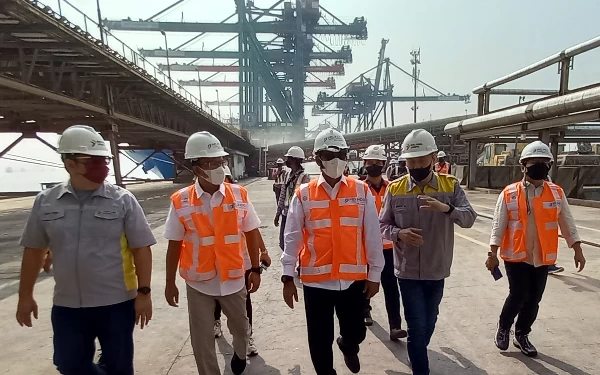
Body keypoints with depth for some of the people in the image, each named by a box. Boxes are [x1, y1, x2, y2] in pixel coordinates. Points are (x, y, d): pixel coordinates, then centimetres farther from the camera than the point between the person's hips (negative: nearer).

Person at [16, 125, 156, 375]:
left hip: (116, 303, -2)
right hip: (66, 305, 3)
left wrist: (143, 292, -9)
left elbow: (141, 249, -7)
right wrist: (25, 296, 11)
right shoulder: (45, 202, 0)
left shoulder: (123, 200, -8)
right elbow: (34, 250, 9)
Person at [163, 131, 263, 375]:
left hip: (234, 279, 2)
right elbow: (174, 244, -2)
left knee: (239, 325, 23)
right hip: (198, 283, -1)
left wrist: (255, 269, 2)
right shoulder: (180, 202, -10)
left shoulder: (239, 194, -8)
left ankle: (240, 353, 55)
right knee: (202, 339, 11)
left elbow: (251, 233, 1)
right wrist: (170, 283, 3)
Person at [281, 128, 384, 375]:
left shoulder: (361, 191, -2)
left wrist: (375, 273, 2)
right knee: (320, 339, 10)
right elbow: (292, 237, -2)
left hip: (353, 278, 1)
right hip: (316, 279, -1)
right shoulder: (303, 194, -3)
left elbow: (373, 235, 1)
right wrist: (288, 277, -4)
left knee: (355, 332, 16)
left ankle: (347, 346, 52)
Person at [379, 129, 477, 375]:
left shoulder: (450, 185, -4)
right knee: (417, 325, 1)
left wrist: (446, 207, -32)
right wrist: (399, 233, -22)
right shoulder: (395, 189, -6)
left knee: (429, 321, 21)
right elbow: (383, 225, -1)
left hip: (436, 270, 2)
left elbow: (469, 218, -13)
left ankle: (417, 354, 49)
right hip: (408, 271, -2)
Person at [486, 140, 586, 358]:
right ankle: (503, 328, 24)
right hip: (516, 256, -3)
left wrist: (577, 250, 6)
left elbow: (567, 224, 8)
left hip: (543, 257, 3)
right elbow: (498, 225, -6)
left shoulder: (557, 193, 1)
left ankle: (521, 335, 31)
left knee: (534, 299, 11)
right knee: (518, 295, -3)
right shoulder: (509, 194, -7)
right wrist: (493, 253, -9)